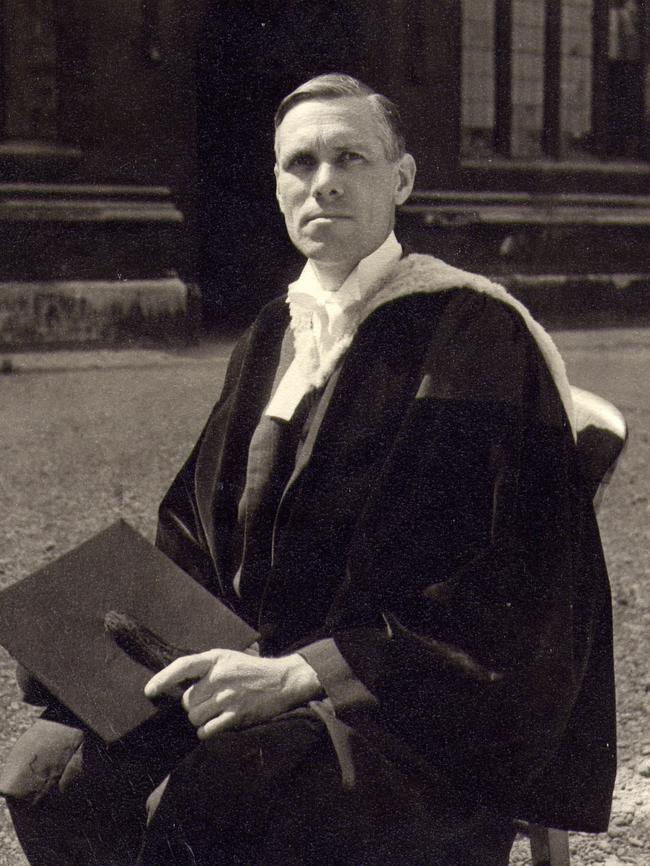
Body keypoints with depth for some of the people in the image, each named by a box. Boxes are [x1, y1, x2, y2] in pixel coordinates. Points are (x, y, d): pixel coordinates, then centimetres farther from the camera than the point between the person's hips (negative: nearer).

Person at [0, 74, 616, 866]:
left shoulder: (474, 334, -8)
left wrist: (296, 674, -20)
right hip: (262, 661, 6)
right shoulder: (274, 339, 14)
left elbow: (493, 592, -15)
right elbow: (199, 530, 20)